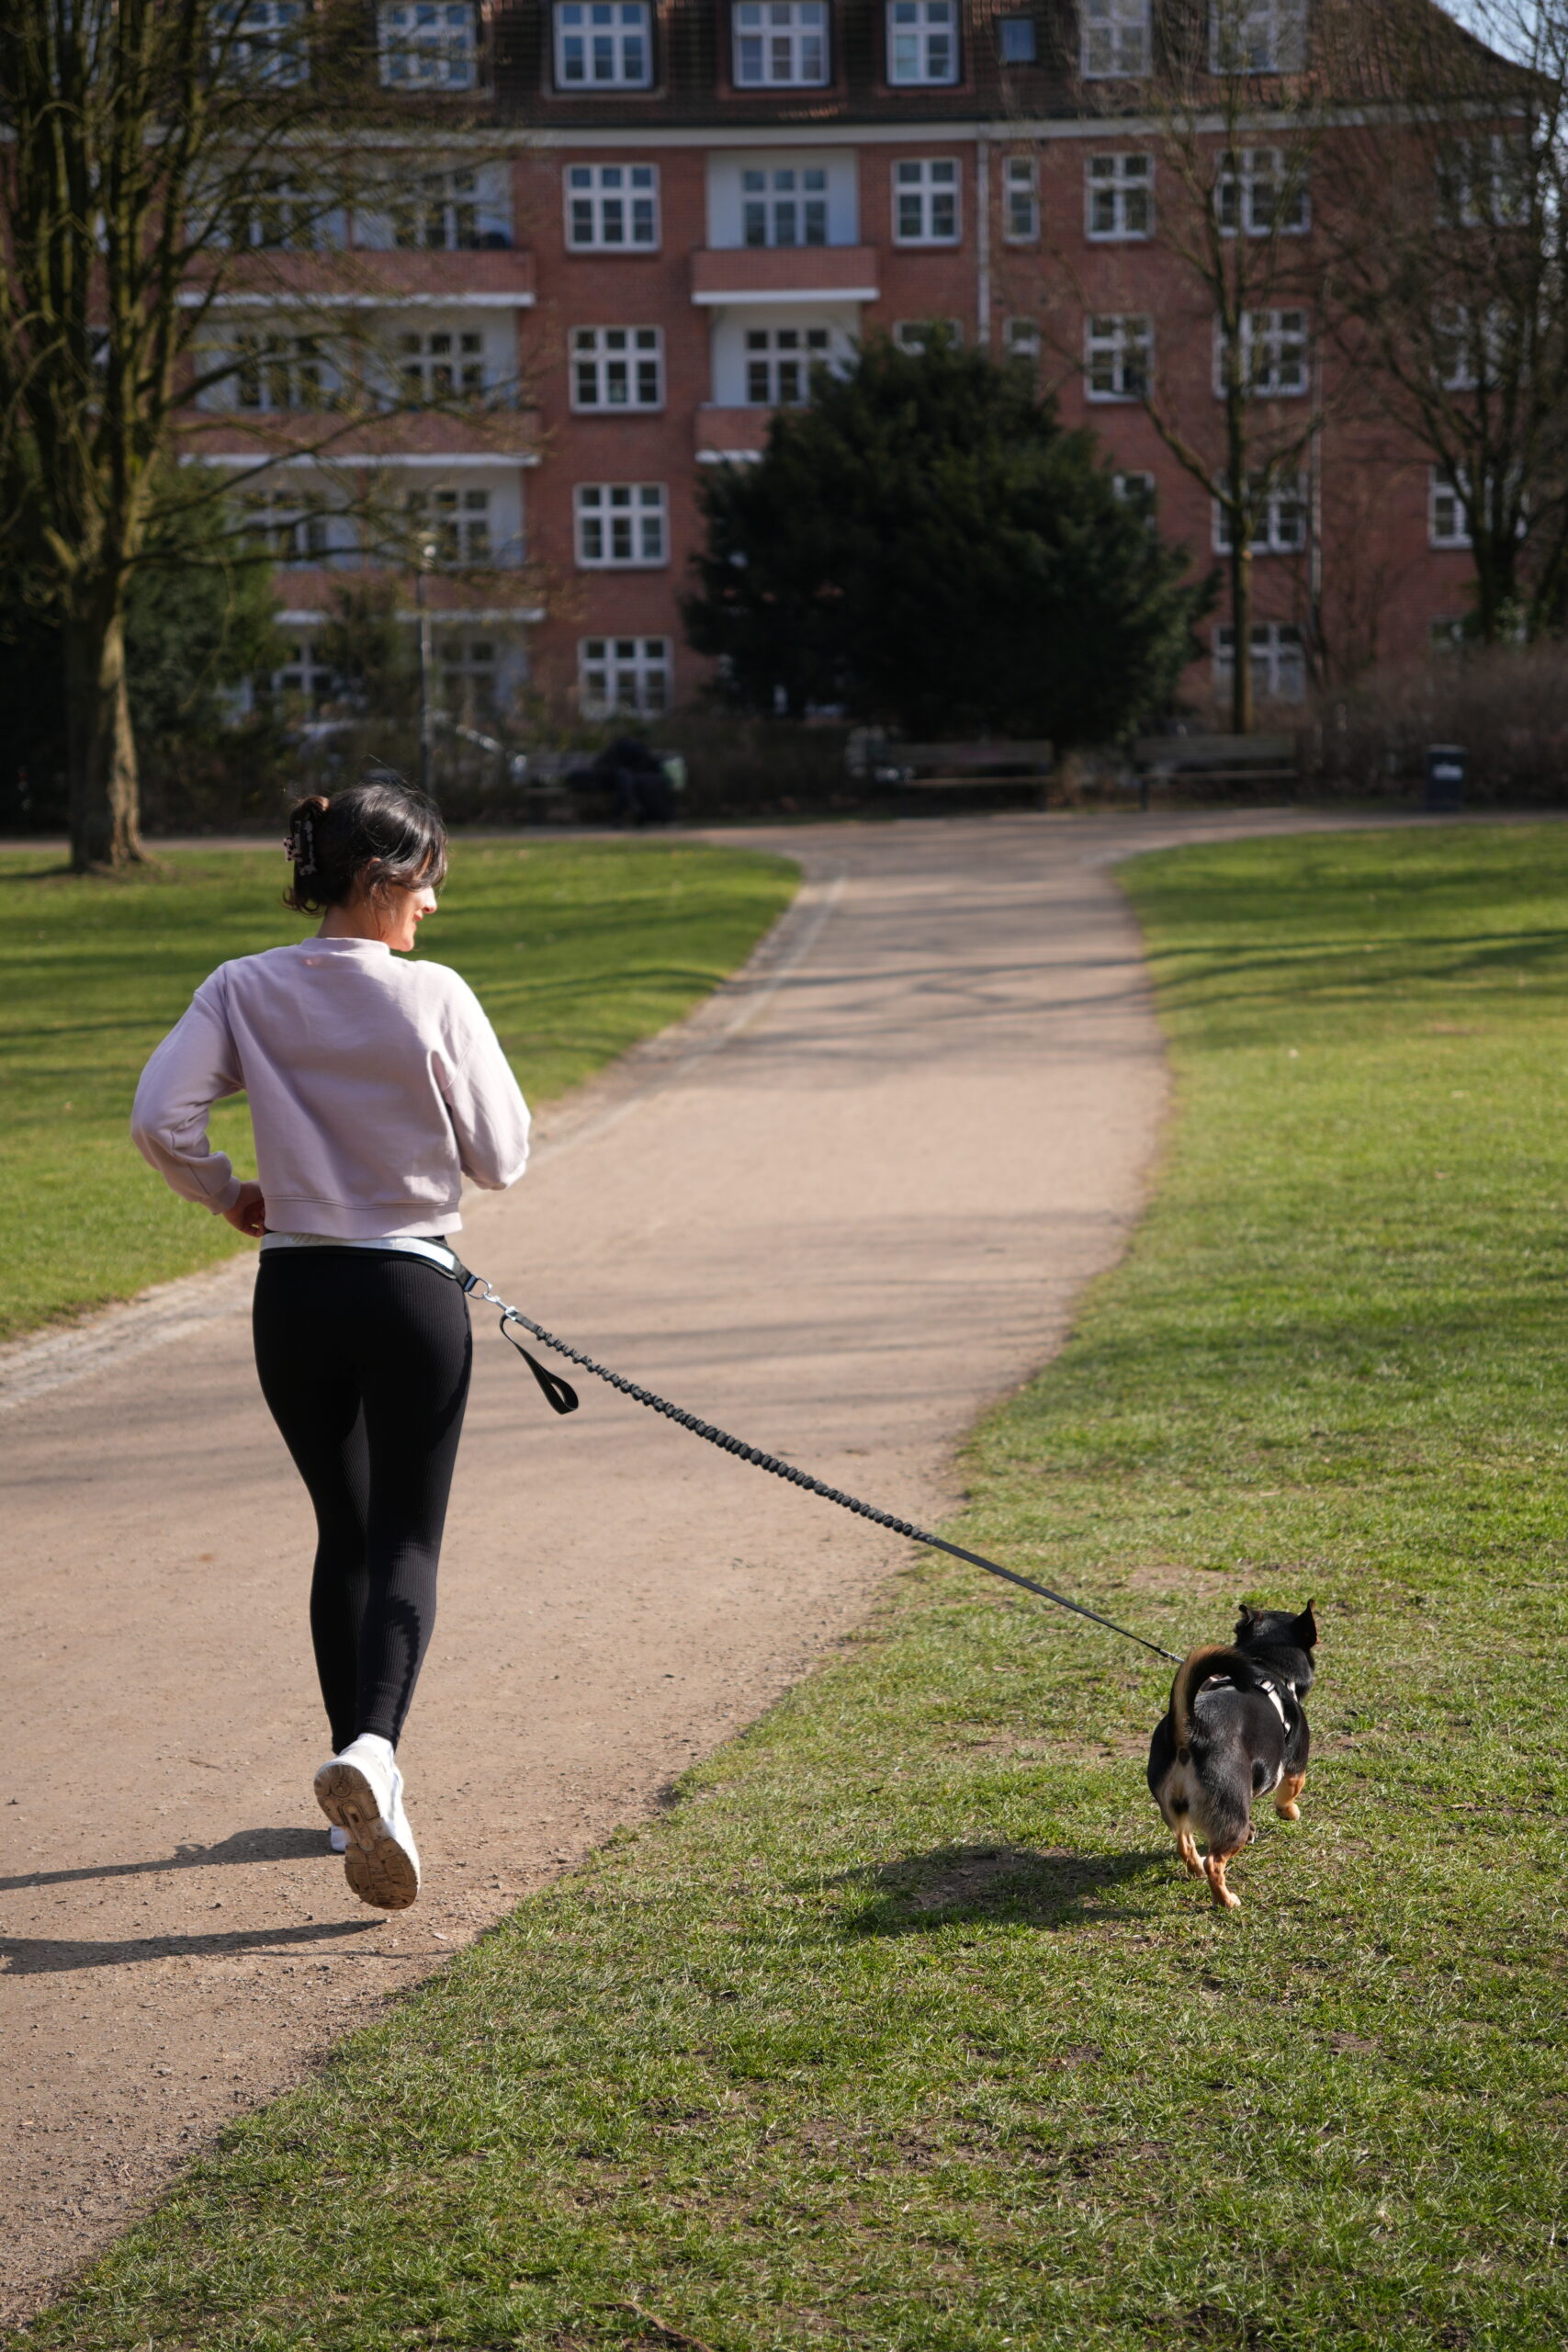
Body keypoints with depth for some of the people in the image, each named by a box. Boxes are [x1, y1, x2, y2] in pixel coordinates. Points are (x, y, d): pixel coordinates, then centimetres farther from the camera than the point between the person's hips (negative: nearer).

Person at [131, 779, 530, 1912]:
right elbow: (502, 1158, -6)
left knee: (344, 1533, 18)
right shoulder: (434, 998, -11)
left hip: (293, 1295, 4)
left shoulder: (243, 991, -2)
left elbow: (160, 1118, -10)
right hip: (412, 1288, -4)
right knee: (408, 1538, 1)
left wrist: (228, 1194, 8)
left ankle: (360, 1780, 23)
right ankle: (372, 1748, -24)